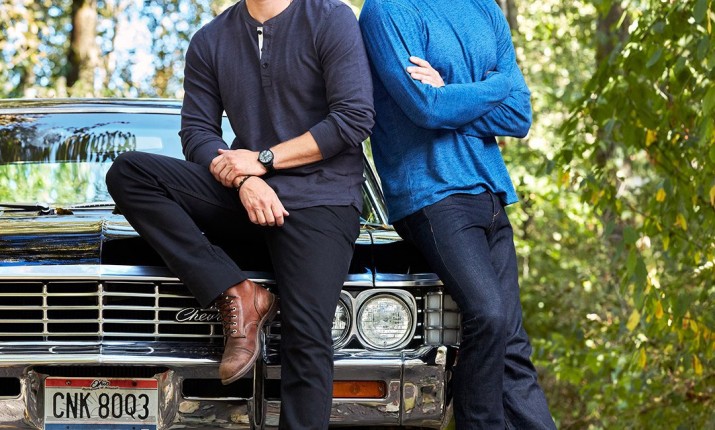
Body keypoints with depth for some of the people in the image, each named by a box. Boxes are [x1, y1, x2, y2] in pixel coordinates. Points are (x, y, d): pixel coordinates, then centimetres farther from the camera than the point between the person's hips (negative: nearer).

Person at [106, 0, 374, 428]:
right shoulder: (211, 40, 12)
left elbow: (356, 117, -9)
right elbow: (197, 132, 7)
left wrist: (264, 159, -11)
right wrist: (243, 180, -14)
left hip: (321, 199, -5)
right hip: (248, 198, 5)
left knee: (306, 340, -21)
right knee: (128, 172, -14)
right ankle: (236, 295, -18)